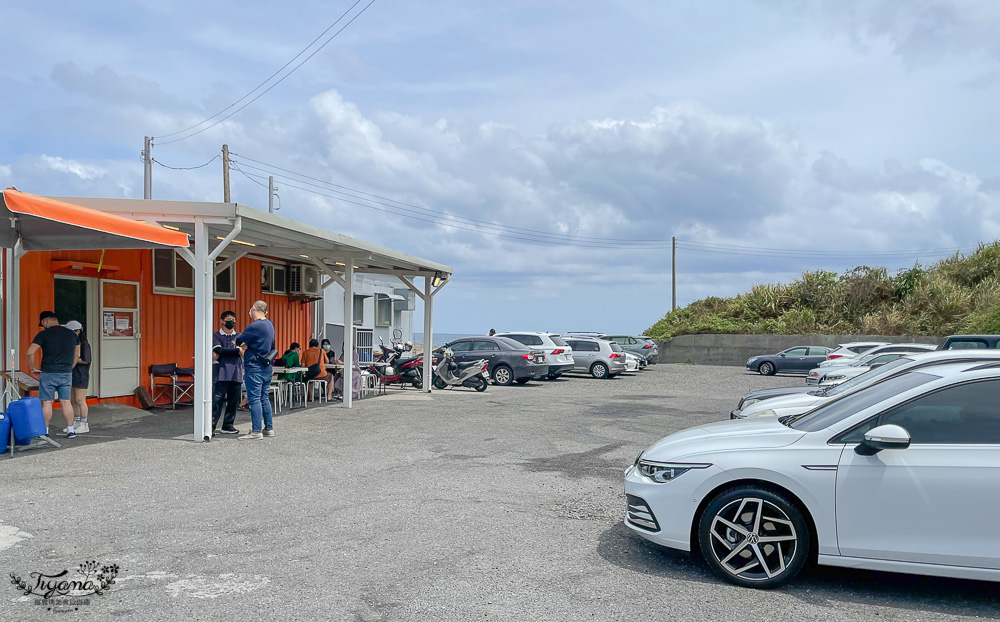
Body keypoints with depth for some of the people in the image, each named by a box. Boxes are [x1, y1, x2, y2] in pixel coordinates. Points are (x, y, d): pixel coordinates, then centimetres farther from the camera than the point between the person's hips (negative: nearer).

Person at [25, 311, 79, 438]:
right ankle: (70, 430, 8)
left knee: (47, 402, 3)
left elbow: (29, 353, -14)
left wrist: (33, 368, -1)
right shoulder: (72, 334, 8)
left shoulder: (43, 334, -7)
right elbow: (77, 355, 16)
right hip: (66, 374, 4)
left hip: (48, 374, -4)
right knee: (66, 402, 8)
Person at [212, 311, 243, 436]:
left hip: (236, 374, 3)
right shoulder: (215, 335, 8)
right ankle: (211, 427, -8)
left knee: (233, 402, 5)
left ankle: (228, 426, 15)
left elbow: (241, 351, -2)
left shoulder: (239, 336, 15)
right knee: (217, 401, -10)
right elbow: (218, 349, -9)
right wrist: (237, 350, -13)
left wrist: (221, 354, -9)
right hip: (220, 373, -3)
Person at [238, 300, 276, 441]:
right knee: (264, 398, 14)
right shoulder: (269, 325, 12)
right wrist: (247, 346, 4)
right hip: (267, 367, 9)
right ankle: (269, 428, 17)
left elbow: (239, 341, -8)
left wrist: (242, 347, 13)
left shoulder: (254, 326, -16)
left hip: (254, 368, -8)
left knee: (255, 399, -7)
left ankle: (256, 431, -7)